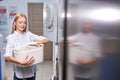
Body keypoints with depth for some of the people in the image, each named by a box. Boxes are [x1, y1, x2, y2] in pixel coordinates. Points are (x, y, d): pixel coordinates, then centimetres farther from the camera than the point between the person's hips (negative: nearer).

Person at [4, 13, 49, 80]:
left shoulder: (28, 34, 3)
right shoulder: (11, 37, -7)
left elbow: (46, 40, 1)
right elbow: (8, 56, -18)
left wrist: (37, 42, -17)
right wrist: (22, 62, -30)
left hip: (32, 70, 4)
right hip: (20, 72, -3)